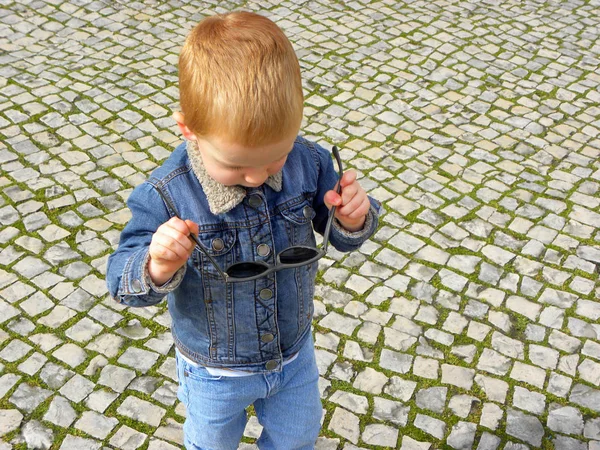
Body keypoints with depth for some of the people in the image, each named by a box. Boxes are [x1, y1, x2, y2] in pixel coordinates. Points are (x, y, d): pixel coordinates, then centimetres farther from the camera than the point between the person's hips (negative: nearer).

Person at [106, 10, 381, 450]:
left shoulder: (308, 163, -22)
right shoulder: (164, 198, -31)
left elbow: (339, 235, -7)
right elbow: (124, 282, -22)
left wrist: (353, 219, -31)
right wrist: (158, 268, -45)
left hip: (294, 353, 3)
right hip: (214, 372, -2)